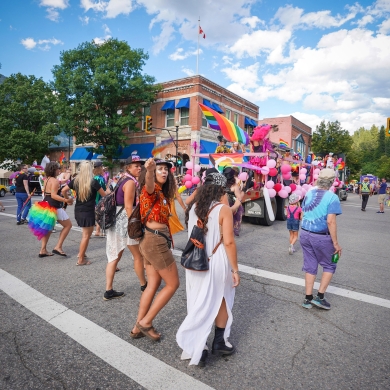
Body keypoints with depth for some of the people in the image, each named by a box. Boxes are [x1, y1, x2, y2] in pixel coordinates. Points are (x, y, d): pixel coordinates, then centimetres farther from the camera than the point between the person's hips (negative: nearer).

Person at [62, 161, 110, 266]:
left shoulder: (76, 181, 2)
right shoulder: (93, 182, -13)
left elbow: (63, 191, 9)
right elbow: (104, 195, -4)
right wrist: (108, 191, 17)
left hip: (78, 211, 6)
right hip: (88, 212, -6)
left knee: (87, 233, 24)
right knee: (86, 235, 3)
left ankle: (81, 253, 26)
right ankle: (81, 260, 8)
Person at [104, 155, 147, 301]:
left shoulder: (125, 180, 15)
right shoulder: (131, 182, -14)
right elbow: (128, 207, -20)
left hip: (116, 221, 9)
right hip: (125, 221, -9)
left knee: (115, 256, 10)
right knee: (138, 256, 8)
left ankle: (108, 291, 15)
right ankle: (144, 285, 25)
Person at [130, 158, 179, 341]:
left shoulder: (161, 192, 14)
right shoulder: (151, 190, -13)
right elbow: (149, 184, -41)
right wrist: (149, 170, -59)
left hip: (152, 241, 9)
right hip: (156, 242, -9)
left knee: (153, 285, 16)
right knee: (173, 284, 4)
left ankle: (138, 327, 28)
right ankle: (145, 322, 14)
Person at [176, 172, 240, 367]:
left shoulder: (194, 207, 1)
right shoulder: (223, 209, -15)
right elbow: (228, 242, -19)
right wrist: (235, 269, -10)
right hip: (216, 263, -4)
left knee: (198, 305, 15)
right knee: (221, 302, 18)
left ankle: (196, 348, 19)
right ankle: (219, 343, 34)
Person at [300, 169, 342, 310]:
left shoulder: (308, 193, 4)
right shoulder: (332, 197, -15)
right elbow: (330, 221, -21)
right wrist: (336, 243, -15)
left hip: (305, 234, 5)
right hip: (321, 237, -5)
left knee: (310, 266, 15)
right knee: (329, 266, 16)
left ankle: (308, 298, 21)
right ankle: (320, 296, 14)